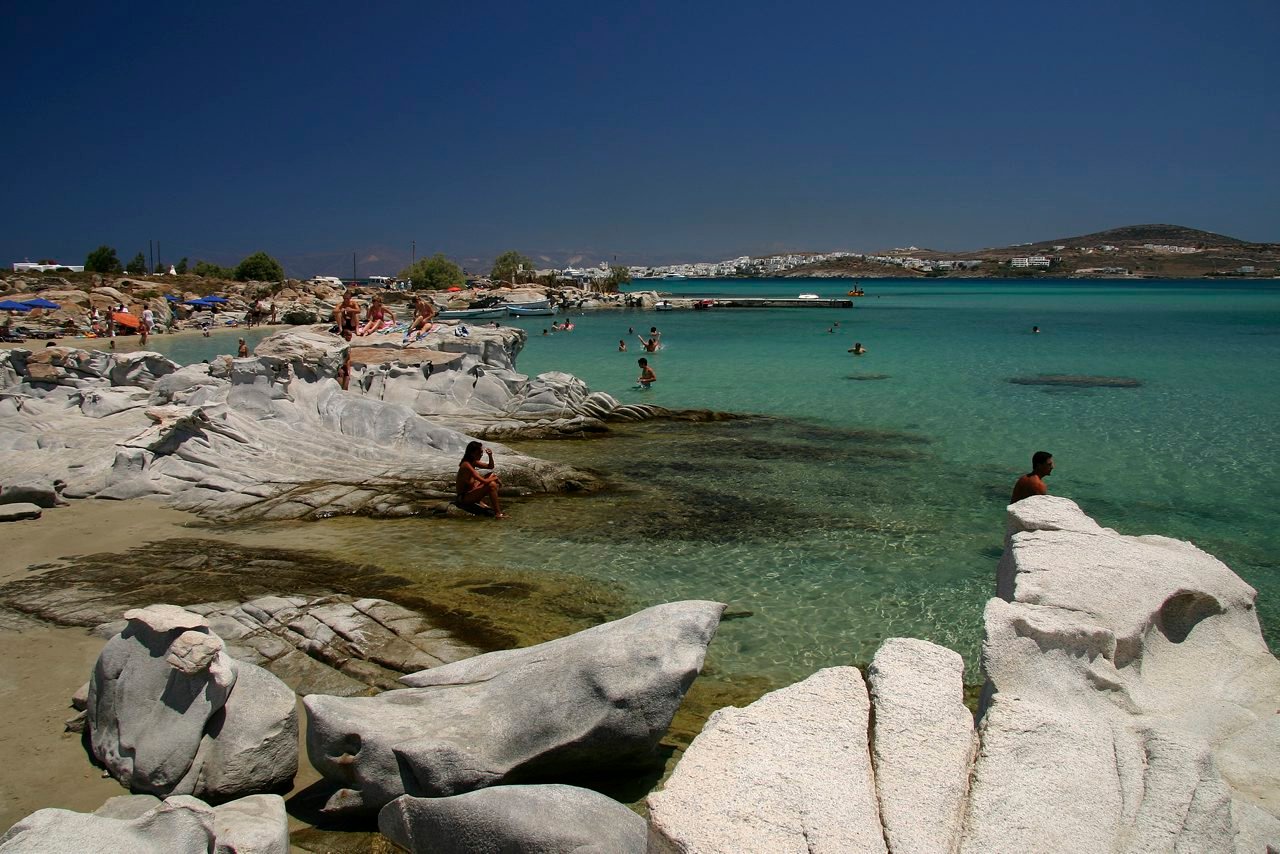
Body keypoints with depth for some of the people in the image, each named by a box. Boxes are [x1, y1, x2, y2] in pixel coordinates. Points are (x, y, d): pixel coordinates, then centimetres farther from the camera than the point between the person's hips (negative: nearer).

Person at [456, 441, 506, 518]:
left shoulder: (473, 462, 3)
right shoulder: (466, 465, -25)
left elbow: (490, 467, 16)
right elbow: (484, 481, -30)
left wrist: (490, 456, -3)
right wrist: (496, 478, -12)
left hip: (470, 491, 10)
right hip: (464, 497, -10)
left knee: (492, 476, 15)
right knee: (492, 485, -25)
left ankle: (480, 502, 14)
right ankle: (498, 514, -19)